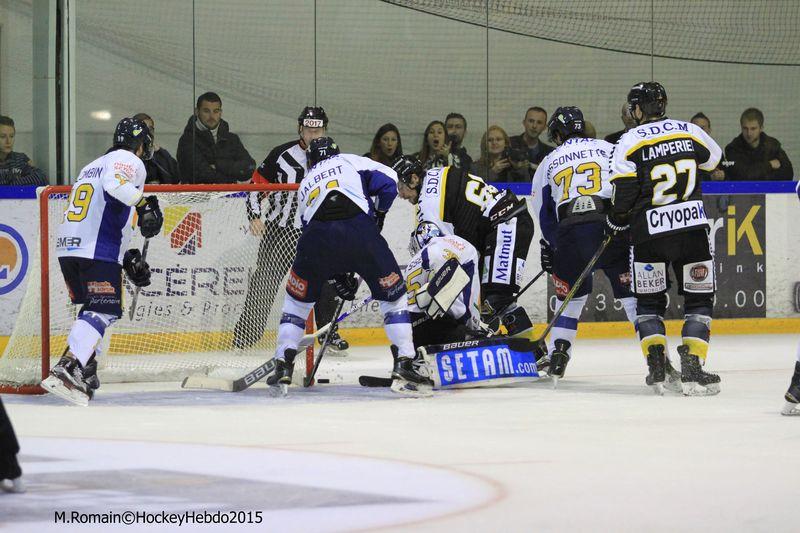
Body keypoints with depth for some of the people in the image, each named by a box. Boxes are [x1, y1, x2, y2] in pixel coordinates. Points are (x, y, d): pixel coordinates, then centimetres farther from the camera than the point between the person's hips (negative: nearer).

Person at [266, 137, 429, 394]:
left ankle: (283, 366, 17)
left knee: (298, 298, 24)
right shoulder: (351, 161, 27)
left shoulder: (305, 184, 37)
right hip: (360, 231, -2)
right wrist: (378, 217, 25)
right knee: (392, 294, 14)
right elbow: (387, 182, 10)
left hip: (318, 235, 2)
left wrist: (340, 276, 39)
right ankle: (404, 366, 5)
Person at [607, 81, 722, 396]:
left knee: (649, 300, 13)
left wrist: (616, 223, 11)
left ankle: (657, 370, 4)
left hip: (649, 232, -1)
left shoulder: (629, 142, -4)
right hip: (692, 228, 1)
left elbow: (624, 194, -7)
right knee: (699, 299, 7)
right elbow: (714, 160, 24)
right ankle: (692, 369, -5)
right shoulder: (689, 131, 5)